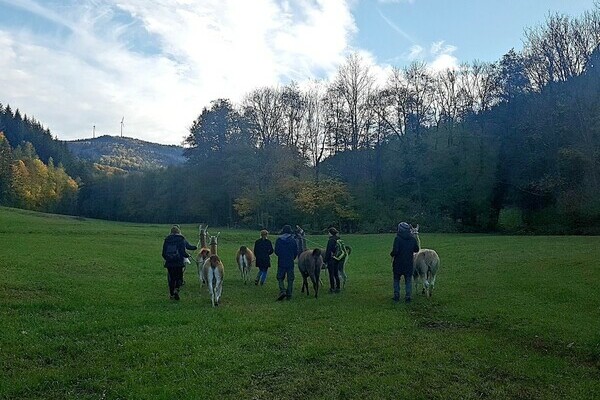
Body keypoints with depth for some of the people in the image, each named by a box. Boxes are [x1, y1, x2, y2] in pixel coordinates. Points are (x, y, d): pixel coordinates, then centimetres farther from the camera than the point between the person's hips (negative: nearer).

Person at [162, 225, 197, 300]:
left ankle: (171, 294, 17)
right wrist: (188, 255, 9)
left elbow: (164, 253, 6)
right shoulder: (181, 239, -6)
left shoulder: (167, 239, 5)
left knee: (171, 278, 14)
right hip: (179, 263, -3)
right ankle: (176, 289, -16)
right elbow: (183, 252, -11)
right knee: (179, 277, 9)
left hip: (169, 263, 3)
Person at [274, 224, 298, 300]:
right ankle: (289, 295, 7)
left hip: (281, 263, 0)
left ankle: (282, 291, -12)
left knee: (280, 278, 9)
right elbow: (296, 252, 1)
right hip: (290, 263, 1)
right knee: (290, 279, 7)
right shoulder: (293, 240, -2)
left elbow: (276, 251, -1)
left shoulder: (278, 240, -3)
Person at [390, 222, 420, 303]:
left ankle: (396, 296, 12)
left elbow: (395, 251, -20)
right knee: (408, 280, 10)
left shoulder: (397, 239, -14)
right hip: (409, 263, 3)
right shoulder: (413, 239, 0)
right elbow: (416, 249, 11)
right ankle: (408, 296, 7)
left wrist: (392, 254, 0)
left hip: (398, 263, -3)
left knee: (396, 279, 13)